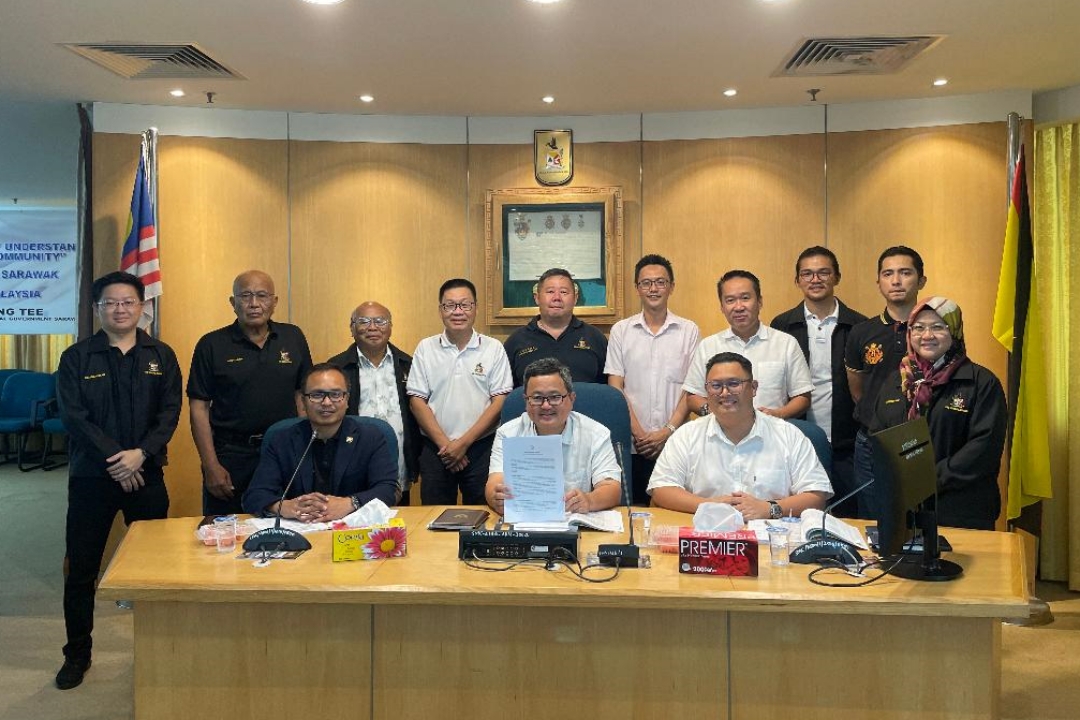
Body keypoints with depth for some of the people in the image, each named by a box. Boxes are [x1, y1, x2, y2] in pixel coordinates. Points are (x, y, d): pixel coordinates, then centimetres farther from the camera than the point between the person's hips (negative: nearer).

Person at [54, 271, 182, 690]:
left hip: (146, 475, 1)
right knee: (81, 568, 5)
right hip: (91, 475, -1)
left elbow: (170, 412, -1)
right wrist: (114, 459, -14)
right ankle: (77, 652, 21)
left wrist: (140, 454, -15)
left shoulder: (161, 356, 6)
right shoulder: (76, 358, 2)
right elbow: (73, 416, -6)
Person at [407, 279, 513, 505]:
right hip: (435, 449, 1)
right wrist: (444, 443, -7)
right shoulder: (425, 348, 5)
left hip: (482, 447, -1)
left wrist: (464, 442, -9)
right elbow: (417, 400, 2)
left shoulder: (493, 348, 1)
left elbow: (500, 401, -3)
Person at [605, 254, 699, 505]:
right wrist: (638, 433, -7)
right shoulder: (621, 330, 6)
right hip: (632, 445, 0)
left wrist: (669, 431, -9)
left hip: (675, 443, 0)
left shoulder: (689, 331, 5)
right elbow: (615, 387, 3)